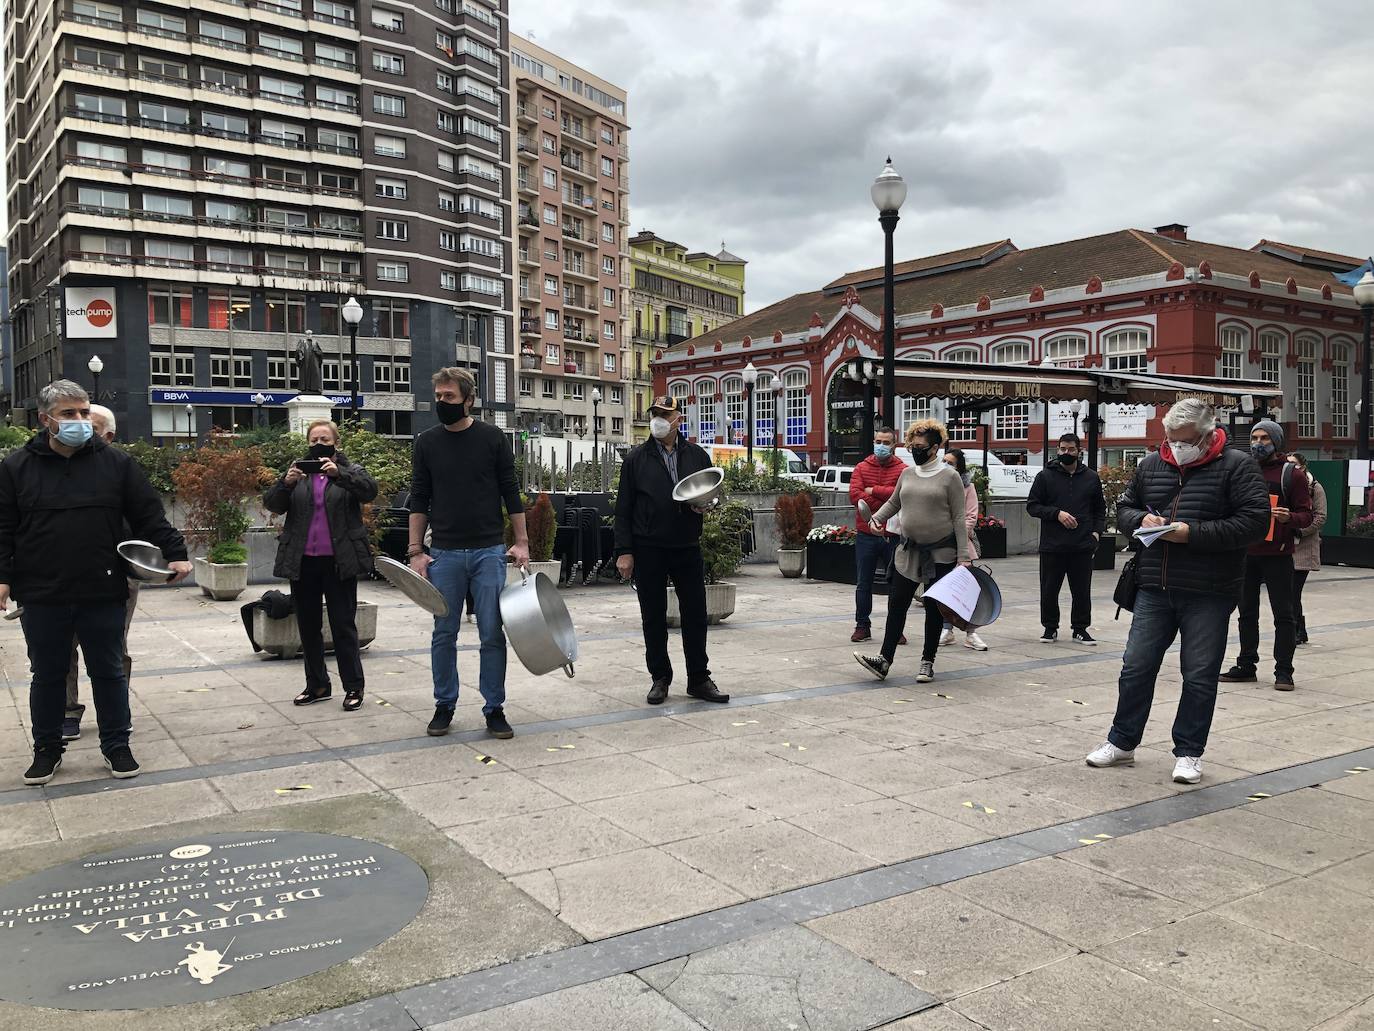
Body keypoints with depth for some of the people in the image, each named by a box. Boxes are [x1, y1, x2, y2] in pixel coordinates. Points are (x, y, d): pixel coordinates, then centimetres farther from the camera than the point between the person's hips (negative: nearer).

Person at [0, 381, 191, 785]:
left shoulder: (115, 462, 2)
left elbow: (149, 515, 2)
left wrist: (174, 552, -7)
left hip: (104, 594, 0)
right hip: (41, 598, 0)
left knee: (109, 672, 10)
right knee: (47, 675, 12)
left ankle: (116, 746, 23)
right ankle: (47, 749, 28)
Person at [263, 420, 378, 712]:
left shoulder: (350, 471, 3)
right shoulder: (297, 472, 10)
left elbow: (369, 490, -17)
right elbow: (271, 504, 0)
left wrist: (338, 473, -32)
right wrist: (286, 482, -21)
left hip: (339, 562, -4)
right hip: (303, 562, 4)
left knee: (344, 625, -1)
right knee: (308, 625, 11)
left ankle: (354, 687, 6)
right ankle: (317, 686, 22)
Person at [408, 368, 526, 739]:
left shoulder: (492, 438, 1)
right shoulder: (427, 443, 5)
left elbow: (511, 493, 3)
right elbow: (419, 500, 7)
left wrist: (521, 542, -2)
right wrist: (415, 551, 0)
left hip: (489, 552, -1)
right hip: (444, 554, 2)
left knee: (492, 634, 1)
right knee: (444, 634, 7)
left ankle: (494, 708, 12)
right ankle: (444, 705, 21)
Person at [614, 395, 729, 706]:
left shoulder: (697, 456, 8)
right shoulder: (636, 459, 2)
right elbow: (623, 509, 1)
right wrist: (624, 551, -6)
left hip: (688, 548, 2)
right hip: (648, 550, -1)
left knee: (695, 614, 4)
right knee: (653, 618, 6)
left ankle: (699, 679, 15)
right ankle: (660, 678, 18)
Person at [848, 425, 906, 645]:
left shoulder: (903, 470, 1)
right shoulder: (861, 468, 7)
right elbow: (854, 495, -8)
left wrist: (873, 490, -12)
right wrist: (885, 509, -14)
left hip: (893, 536, -1)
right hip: (866, 534, 2)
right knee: (863, 584, 7)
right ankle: (862, 626, 17)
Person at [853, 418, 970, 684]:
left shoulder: (949, 476, -8)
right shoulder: (907, 473, 7)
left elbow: (958, 518, -9)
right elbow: (893, 503, 22)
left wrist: (963, 556, -12)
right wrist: (876, 518, 2)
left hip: (941, 552, -4)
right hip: (909, 549, 5)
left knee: (934, 608, 6)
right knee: (897, 603, 0)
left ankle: (928, 662, 17)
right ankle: (885, 660, 1)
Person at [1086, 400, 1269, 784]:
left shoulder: (1236, 465, -4)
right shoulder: (1150, 465, 9)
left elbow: (1255, 521, -12)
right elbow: (1124, 508, 19)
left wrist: (1193, 533, -19)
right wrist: (1142, 519, -6)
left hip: (1208, 594, -4)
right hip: (1154, 590, 4)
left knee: (1199, 676, 4)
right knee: (1136, 667, 8)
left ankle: (1188, 753, 19)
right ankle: (1122, 742, 22)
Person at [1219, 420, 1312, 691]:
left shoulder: (1291, 474, -1)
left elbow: (1306, 516, -3)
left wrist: (1289, 517, -24)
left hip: (1277, 554, -5)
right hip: (1246, 553, 5)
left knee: (1283, 614, 0)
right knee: (1246, 612, 10)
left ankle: (1284, 671, 5)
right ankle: (1246, 666, 19)